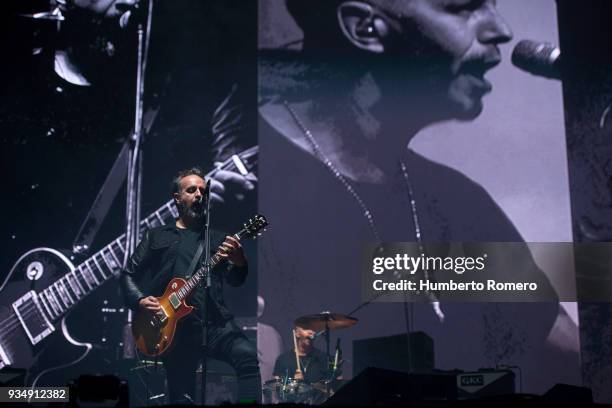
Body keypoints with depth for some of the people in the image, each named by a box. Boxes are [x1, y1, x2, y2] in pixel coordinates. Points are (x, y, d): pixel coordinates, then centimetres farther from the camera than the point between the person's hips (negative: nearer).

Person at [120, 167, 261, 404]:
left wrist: (238, 261, -18)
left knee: (248, 355, -27)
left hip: (215, 323, 0)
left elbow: (235, 281, 6)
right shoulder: (157, 237, 15)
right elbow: (128, 275, 13)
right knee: (182, 398, 0)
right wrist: (141, 300, -7)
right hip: (174, 328, 0)